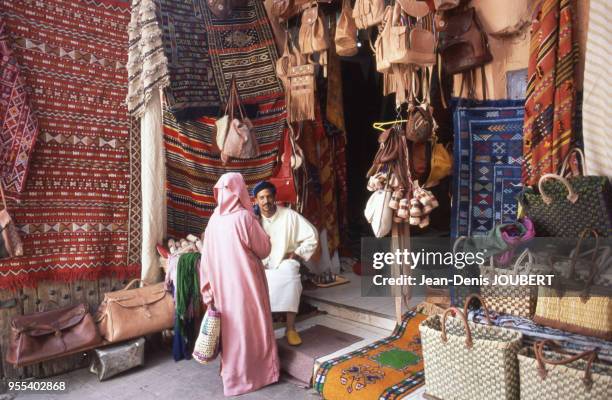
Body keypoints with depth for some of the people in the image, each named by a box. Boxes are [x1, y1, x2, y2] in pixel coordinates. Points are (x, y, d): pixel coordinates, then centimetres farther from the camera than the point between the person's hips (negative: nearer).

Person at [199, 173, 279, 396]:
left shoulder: (214, 219, 2)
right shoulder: (244, 217, -15)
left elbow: (207, 257, 6)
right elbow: (264, 249, -8)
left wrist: (209, 290, 12)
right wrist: (264, 238, 13)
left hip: (222, 285, 6)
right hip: (245, 283, -6)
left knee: (230, 327, 16)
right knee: (251, 327, 8)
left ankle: (232, 373, 28)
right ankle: (253, 373, 19)